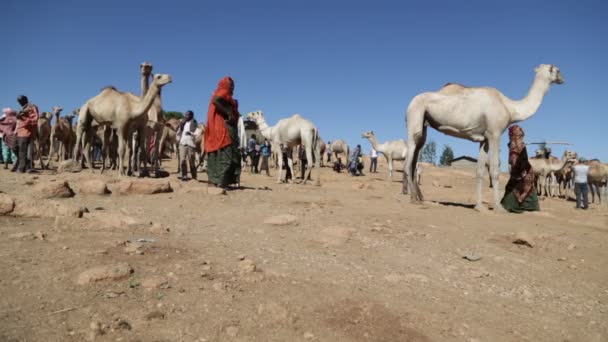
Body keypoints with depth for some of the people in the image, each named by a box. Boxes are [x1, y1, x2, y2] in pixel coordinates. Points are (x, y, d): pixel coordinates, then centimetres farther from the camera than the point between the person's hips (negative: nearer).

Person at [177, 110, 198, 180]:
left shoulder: (194, 123, 3)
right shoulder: (183, 123, 18)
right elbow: (178, 134, 17)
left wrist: (190, 133, -18)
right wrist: (180, 127, 5)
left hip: (190, 144, -4)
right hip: (182, 143, 4)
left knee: (191, 161, -1)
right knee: (182, 160, -5)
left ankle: (194, 177, 6)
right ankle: (184, 176, -2)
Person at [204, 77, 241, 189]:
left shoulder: (221, 95, 21)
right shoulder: (224, 93, -5)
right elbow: (215, 101, -25)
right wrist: (228, 113, -22)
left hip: (218, 129, 10)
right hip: (224, 129, -10)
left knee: (219, 156, 8)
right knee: (226, 156, -11)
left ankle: (216, 180, 8)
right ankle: (221, 182, -14)